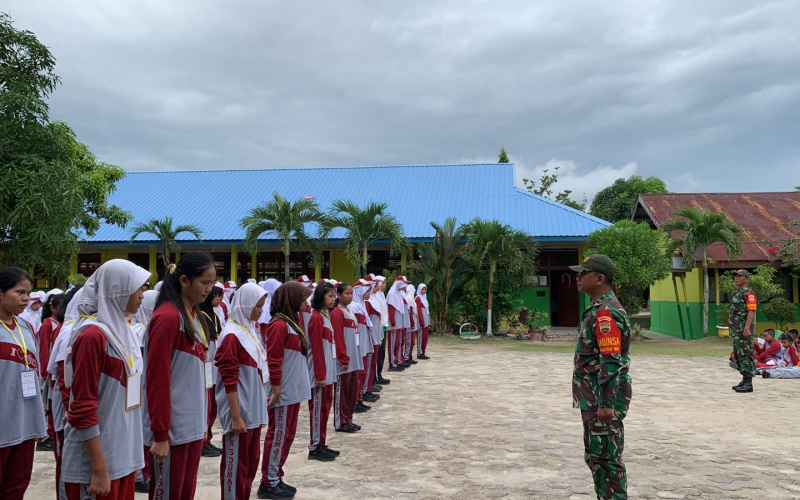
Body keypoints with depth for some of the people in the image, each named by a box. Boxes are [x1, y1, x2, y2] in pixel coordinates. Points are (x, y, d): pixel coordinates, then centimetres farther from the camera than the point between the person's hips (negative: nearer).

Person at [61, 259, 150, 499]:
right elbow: (82, 408, -19)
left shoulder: (123, 331, 9)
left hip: (123, 454, 8)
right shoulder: (92, 335, -17)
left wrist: (133, 455, 16)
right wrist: (100, 470, -19)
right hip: (97, 459, -8)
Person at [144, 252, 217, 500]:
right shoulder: (167, 317, -16)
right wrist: (160, 434, -16)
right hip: (172, 428, -8)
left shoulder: (197, 317, 10)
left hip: (194, 425, 8)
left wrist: (204, 420, 13)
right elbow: (157, 379, -17)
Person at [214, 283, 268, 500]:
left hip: (253, 409, 9)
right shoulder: (232, 336, -16)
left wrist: (259, 407, 15)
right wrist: (236, 416, -18)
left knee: (251, 461, 17)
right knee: (236, 464, 4)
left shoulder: (251, 330, 10)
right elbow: (229, 381, -18)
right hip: (240, 411, -8)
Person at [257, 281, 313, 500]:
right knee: (278, 436, 1)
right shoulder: (279, 325, -17)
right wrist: (276, 391, -18)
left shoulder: (292, 322, 11)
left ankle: (276, 478, 26)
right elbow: (274, 362, -19)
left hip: (293, 390, 9)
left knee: (287, 435, 15)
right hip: (284, 392, -9)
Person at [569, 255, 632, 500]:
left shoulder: (606, 312, -19)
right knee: (595, 456, 18)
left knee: (606, 458, -2)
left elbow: (611, 363, -24)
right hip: (593, 398, 10)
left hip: (603, 400, -10)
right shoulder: (599, 309, 14)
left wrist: (606, 404, -25)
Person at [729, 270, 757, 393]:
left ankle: (748, 384, -5)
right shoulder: (737, 294, 20)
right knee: (738, 355, 14)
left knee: (745, 355, -8)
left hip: (744, 331, -10)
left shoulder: (748, 293, -10)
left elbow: (751, 311, -19)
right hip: (736, 331, 10)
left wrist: (746, 328, -26)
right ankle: (744, 380, 23)